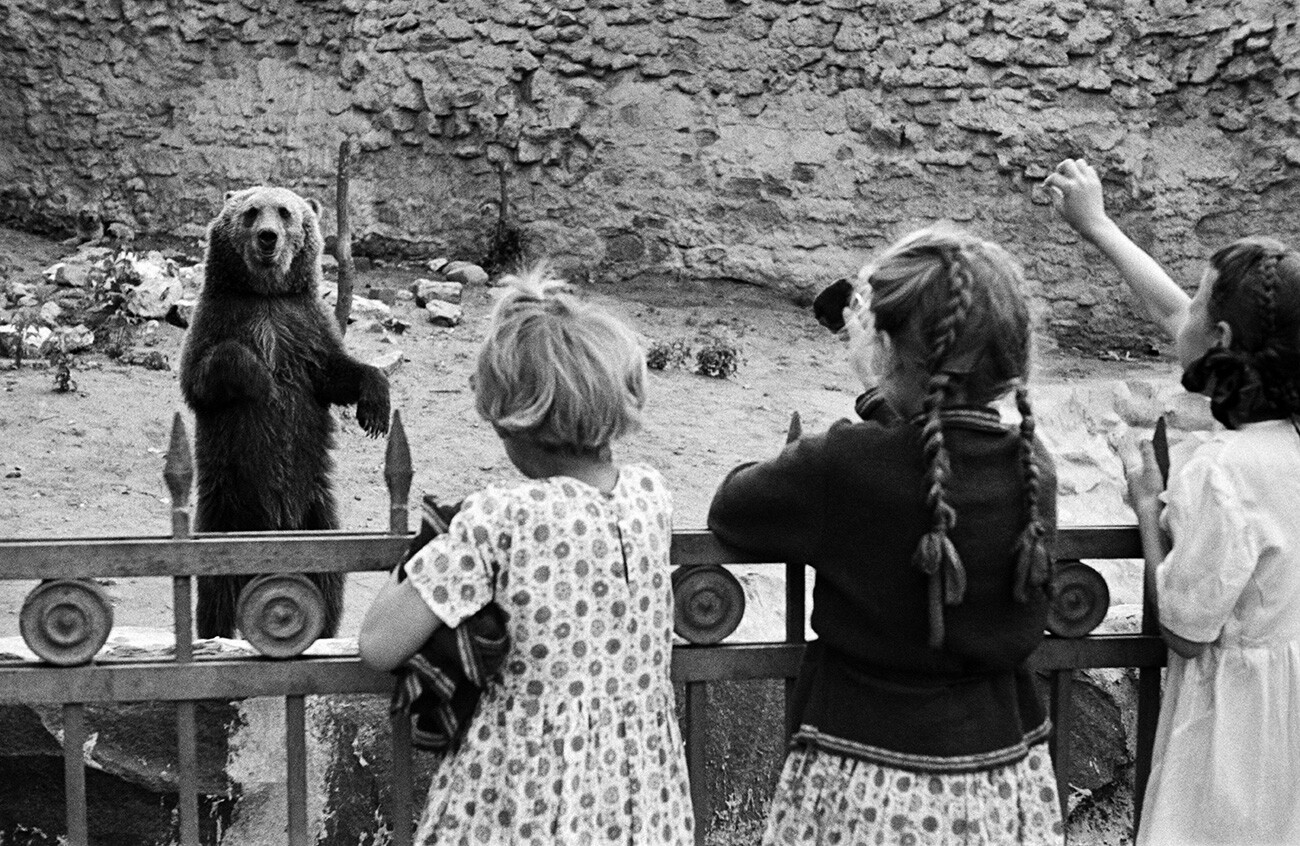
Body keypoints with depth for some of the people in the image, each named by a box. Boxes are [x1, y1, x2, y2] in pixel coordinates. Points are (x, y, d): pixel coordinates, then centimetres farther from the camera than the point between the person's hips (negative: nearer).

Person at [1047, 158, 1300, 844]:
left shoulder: (1224, 472, -28)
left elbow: (1184, 632, -18)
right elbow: (1171, 312, 10)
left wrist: (1148, 510, -6)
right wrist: (1096, 225, 17)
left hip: (1238, 704, -7)